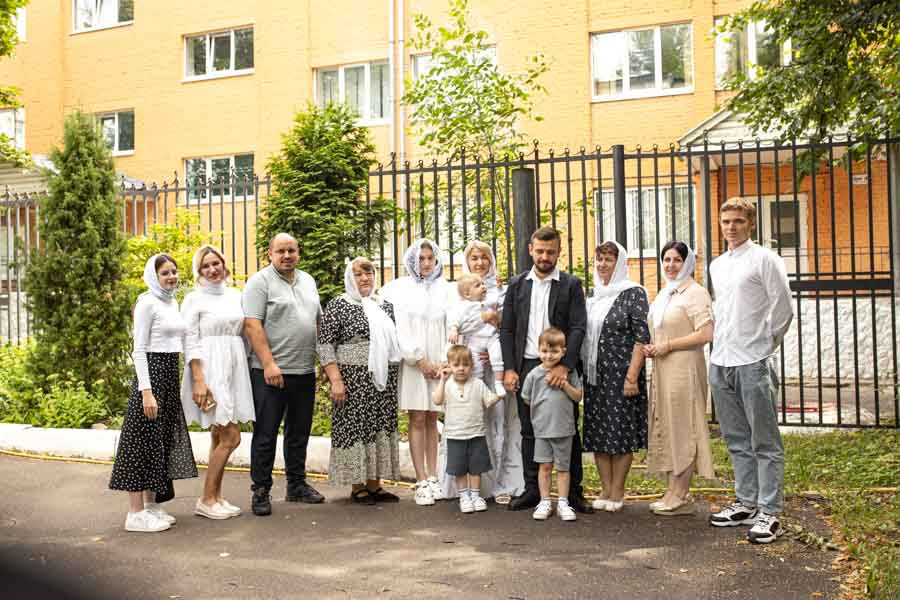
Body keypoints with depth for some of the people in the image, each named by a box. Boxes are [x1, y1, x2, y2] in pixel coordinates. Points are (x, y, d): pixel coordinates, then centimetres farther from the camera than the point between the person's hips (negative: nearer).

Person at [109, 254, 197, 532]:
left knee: (162, 439, 12)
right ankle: (136, 513, 1)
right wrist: (146, 391, -20)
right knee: (144, 439, -4)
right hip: (152, 372, -9)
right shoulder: (147, 303, -10)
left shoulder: (172, 302, 13)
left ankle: (150, 504, 21)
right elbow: (139, 350, -14)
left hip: (171, 374, 9)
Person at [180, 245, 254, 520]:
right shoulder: (194, 299, -3)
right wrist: (199, 381, -17)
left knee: (219, 437, 10)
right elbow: (190, 343, -9)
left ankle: (216, 497, 18)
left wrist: (246, 371, 12)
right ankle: (206, 500, 0)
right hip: (210, 370, -6)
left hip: (234, 370, 6)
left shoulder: (235, 296, 13)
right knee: (231, 437, -10)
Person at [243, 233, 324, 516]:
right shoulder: (259, 282, -6)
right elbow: (252, 325, -14)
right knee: (266, 433, -1)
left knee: (299, 432, 14)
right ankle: (261, 491, 8)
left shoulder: (307, 281, 15)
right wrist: (269, 364, -21)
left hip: (305, 371, 7)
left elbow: (318, 321, 21)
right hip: (270, 372, -6)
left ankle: (297, 485, 25)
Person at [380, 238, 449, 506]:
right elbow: (400, 330, -3)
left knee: (432, 419, 7)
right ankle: (421, 482, -1)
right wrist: (420, 360, -8)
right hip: (413, 363, -2)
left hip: (439, 364, 2)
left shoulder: (445, 289, 7)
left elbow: (451, 326, 6)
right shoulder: (401, 289, 1)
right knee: (417, 420, -2)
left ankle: (432, 478, 12)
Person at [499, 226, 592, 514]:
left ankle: (573, 491, 12)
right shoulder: (517, 284, 10)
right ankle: (532, 490, 17)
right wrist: (509, 368, -1)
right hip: (526, 366, 3)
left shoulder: (571, 285, 2)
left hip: (560, 368, -2)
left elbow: (578, 328, -7)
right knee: (529, 431, 8)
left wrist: (564, 366, -18)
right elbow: (507, 329, 8)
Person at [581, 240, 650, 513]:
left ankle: (617, 491, 10)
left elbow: (642, 337, -11)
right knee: (597, 433, 8)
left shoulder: (633, 293, -6)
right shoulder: (594, 296, 13)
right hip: (594, 375, 6)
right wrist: (581, 371, 8)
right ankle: (606, 489, 17)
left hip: (621, 374, -6)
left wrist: (632, 376, -17)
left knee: (621, 432, 1)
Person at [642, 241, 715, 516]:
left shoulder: (695, 292, -8)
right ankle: (673, 491, 16)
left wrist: (667, 346, -15)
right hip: (662, 370, 9)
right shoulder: (664, 293, 18)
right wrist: (650, 347, 8)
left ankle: (680, 497, 2)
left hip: (684, 369, -9)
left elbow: (705, 334, -18)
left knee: (680, 428, -4)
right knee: (666, 429, 9)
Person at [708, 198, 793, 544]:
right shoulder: (716, 265, 15)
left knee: (765, 442, -1)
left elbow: (783, 308, -6)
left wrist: (766, 345, 0)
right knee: (736, 440, 14)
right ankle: (746, 504, 24)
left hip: (753, 363, -7)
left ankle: (769, 513, 4)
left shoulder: (764, 259, -5)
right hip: (720, 361, 7)